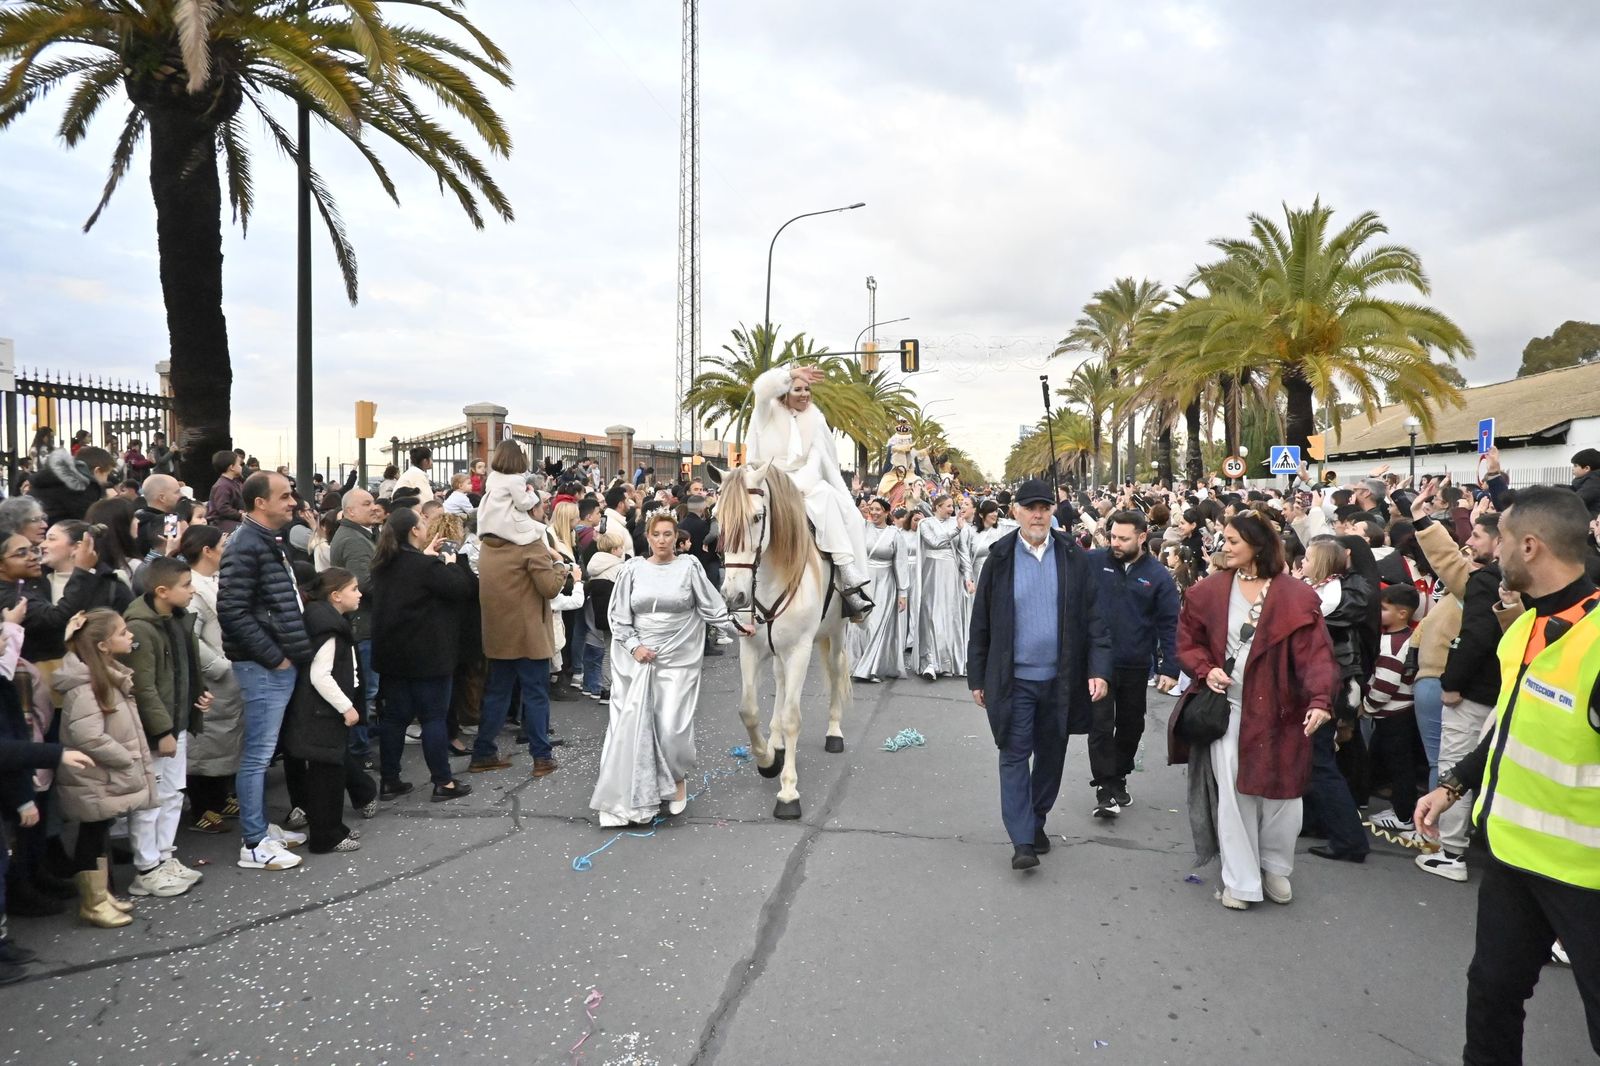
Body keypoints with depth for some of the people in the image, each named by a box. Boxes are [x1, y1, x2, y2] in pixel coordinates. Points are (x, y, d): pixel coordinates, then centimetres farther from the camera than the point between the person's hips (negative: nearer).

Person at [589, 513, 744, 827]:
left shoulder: (689, 567, -1)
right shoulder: (633, 570, 3)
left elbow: (712, 607, 1)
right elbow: (619, 616, 5)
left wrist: (736, 627, -7)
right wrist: (634, 646, -6)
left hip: (679, 659, -1)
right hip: (640, 658, 2)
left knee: (673, 727, -4)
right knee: (634, 724, 0)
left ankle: (677, 779, 25)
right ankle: (630, 795, 12)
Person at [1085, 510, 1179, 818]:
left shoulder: (1157, 575, -3)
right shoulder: (1093, 562, -4)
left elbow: (1169, 625, -2)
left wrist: (1169, 668, -7)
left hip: (1136, 665, 2)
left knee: (1130, 726, 15)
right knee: (1101, 725, -4)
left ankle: (1119, 778, 34)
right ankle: (1105, 788, 5)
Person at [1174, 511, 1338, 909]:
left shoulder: (1296, 596, -6)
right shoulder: (1209, 591, 1)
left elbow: (1316, 652, -12)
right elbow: (1188, 641, 9)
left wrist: (1320, 701, -25)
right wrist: (1205, 670, -9)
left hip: (1276, 711, -1)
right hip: (1227, 708, 1)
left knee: (1280, 793, 9)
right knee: (1232, 794, 2)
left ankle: (1275, 869, 34)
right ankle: (1240, 880, 16)